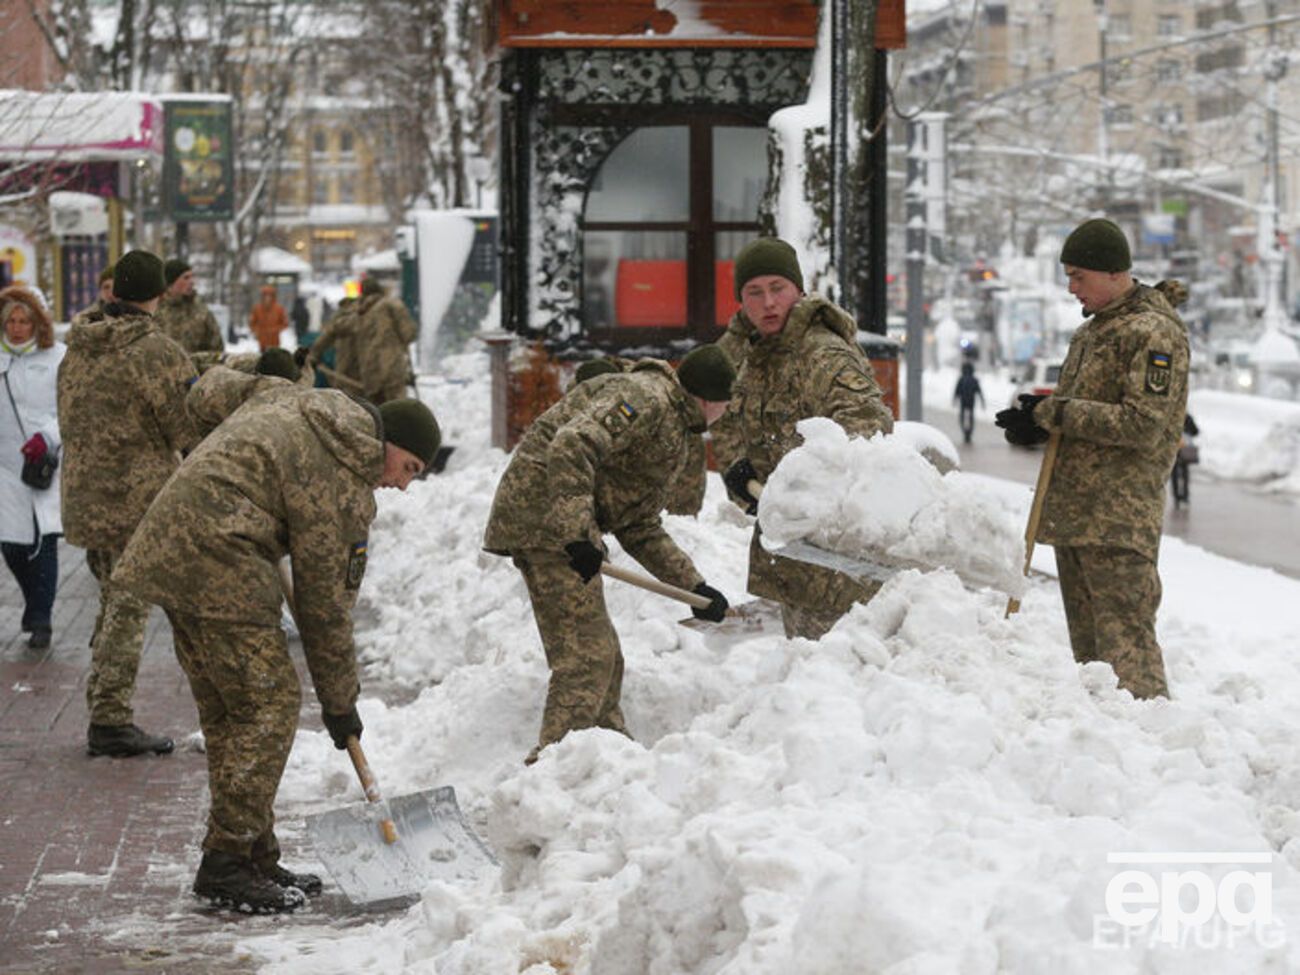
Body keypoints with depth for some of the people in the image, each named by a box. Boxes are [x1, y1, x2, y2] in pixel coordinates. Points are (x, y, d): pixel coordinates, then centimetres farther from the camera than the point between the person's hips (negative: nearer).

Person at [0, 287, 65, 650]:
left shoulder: (58, 357, -2)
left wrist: (48, 437, -19)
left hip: (48, 464, -2)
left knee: (44, 540, -7)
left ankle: (40, 620, 0)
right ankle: (35, 602, 29)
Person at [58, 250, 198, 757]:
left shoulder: (76, 351, 10)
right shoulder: (158, 352, -15)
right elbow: (191, 432, -13)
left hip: (84, 500, 7)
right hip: (138, 503, -7)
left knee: (114, 603, 18)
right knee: (128, 607, -3)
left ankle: (104, 714, 22)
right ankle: (111, 719, -3)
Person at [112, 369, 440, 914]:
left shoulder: (288, 399, 14)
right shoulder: (343, 490, -9)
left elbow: (207, 394, 25)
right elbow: (325, 603, -6)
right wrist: (340, 702, 3)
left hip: (173, 550, 10)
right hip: (220, 562, -10)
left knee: (226, 712, 11)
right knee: (267, 705, -8)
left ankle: (256, 858, 15)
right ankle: (225, 864, -7)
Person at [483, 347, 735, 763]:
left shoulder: (672, 433, 22)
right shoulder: (645, 397, -11)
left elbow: (640, 529, 23)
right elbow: (572, 445, -26)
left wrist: (694, 585, 17)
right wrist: (577, 534, -29)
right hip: (545, 514, -11)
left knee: (603, 659, 17)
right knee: (586, 656, -12)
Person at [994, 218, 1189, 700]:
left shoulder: (1155, 333, -10)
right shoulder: (1091, 330, 19)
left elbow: (1143, 425, -19)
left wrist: (1053, 413, -17)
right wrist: (1038, 418, 2)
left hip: (1118, 517, -9)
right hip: (1073, 511, 9)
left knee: (1124, 641, -14)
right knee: (1088, 642, 13)